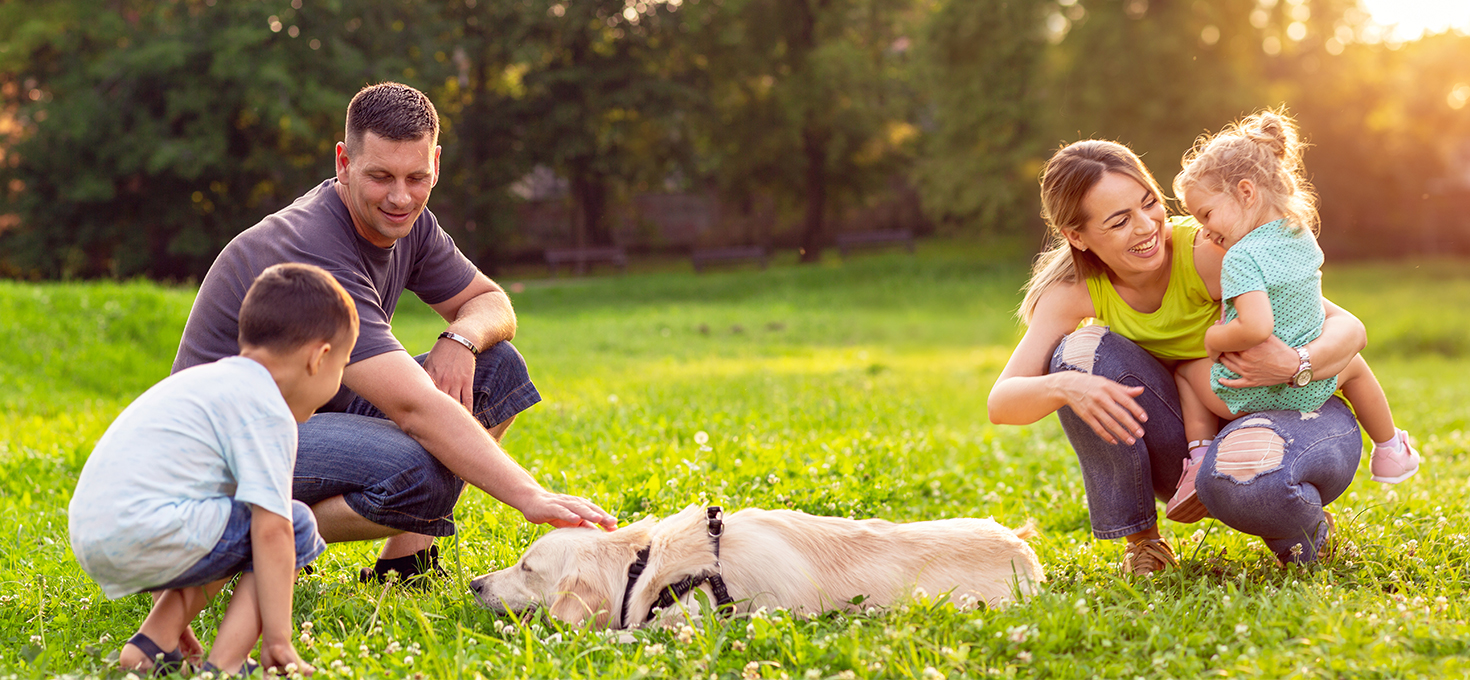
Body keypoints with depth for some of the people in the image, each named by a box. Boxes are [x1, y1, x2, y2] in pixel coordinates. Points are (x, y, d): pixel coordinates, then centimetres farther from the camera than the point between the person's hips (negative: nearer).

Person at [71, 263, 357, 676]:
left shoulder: (207, 380, 24)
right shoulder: (267, 411, -5)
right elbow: (272, 529, -12)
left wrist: (170, 607, 36)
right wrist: (278, 639, -8)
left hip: (89, 539, 10)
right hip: (147, 535, -10)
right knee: (296, 526, 0)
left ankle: (153, 642, 15)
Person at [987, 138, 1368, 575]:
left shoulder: (1205, 252, -23)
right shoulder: (1074, 292, -12)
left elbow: (1348, 328, -20)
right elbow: (1000, 403, -20)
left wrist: (1296, 364, -42)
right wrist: (1064, 386, -42)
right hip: (1195, 444, 4)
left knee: (1241, 475, -40)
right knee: (1086, 349, -21)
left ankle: (1307, 534, -2)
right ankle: (1140, 537, -7)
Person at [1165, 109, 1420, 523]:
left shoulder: (1241, 259, -25)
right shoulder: (1302, 236, -1)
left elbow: (1256, 328, -37)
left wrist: (1213, 338, -19)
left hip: (1246, 395, -6)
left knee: (1187, 369, 21)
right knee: (1353, 364, 36)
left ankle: (1200, 458, 5)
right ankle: (1389, 450, 46)